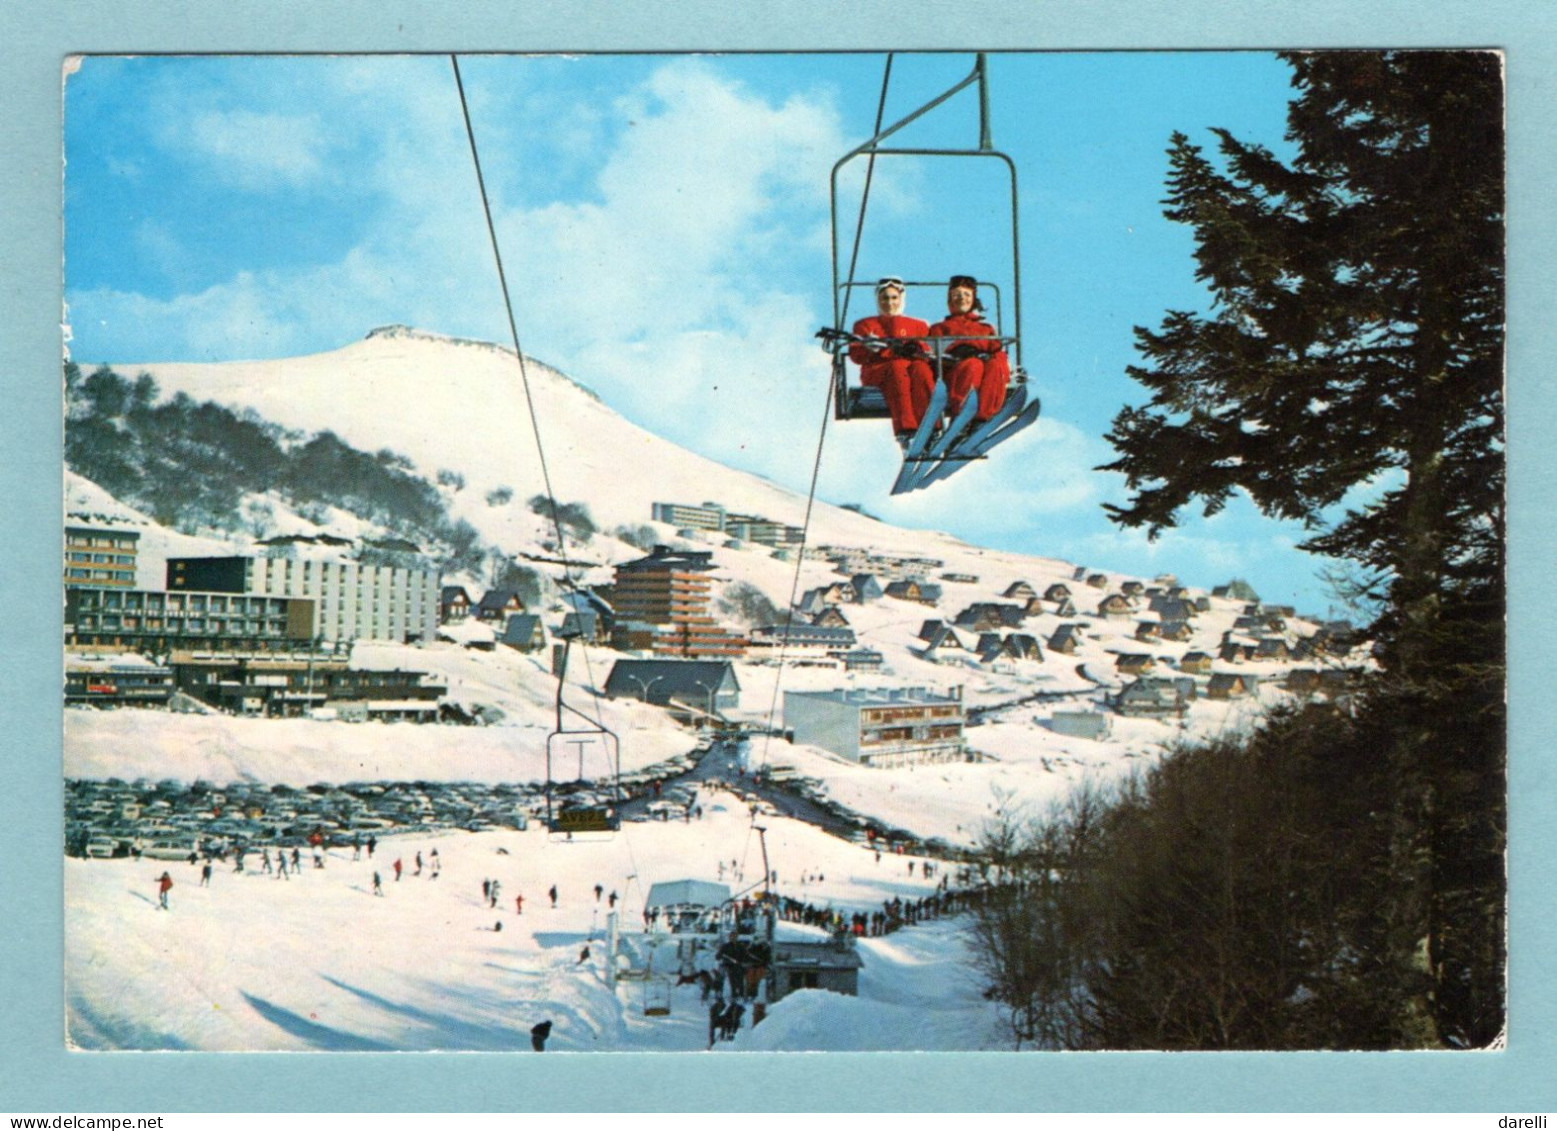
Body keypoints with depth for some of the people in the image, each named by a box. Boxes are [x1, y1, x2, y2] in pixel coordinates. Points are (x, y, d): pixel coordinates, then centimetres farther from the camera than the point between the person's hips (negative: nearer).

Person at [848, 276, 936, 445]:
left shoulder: (917, 325, 30)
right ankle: (905, 429, -56)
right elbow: (856, 354, 11)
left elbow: (928, 351, 13)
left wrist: (917, 351, -12)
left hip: (913, 364, 2)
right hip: (876, 370, -1)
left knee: (921, 369, -37)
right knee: (898, 367, -38)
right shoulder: (865, 325, 27)